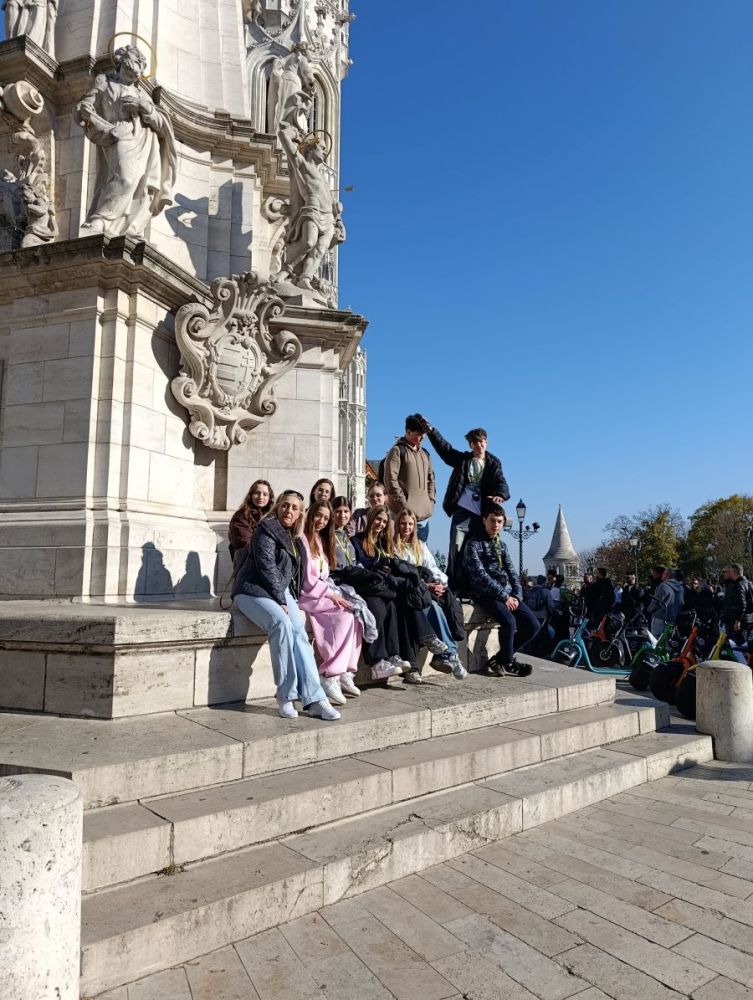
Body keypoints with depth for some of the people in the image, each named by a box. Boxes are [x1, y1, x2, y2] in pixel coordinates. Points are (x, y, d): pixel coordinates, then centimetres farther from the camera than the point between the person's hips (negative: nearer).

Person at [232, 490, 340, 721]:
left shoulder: (294, 539, 19)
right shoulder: (266, 530, -5)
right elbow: (267, 567, -13)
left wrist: (288, 598, 7)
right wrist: (281, 601, -16)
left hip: (281, 592, 6)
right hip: (254, 591, -6)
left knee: (299, 631, -22)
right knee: (281, 623, -34)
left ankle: (313, 699, -30)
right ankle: (286, 696, -27)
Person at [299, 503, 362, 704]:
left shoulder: (322, 540, 22)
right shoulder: (303, 539, -6)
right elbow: (306, 578, -14)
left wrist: (333, 593, 2)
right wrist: (331, 594, -14)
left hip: (323, 592, 8)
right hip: (306, 595, -8)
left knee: (355, 613, -17)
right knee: (345, 615, -27)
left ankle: (345, 673, -17)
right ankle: (330, 677, -25)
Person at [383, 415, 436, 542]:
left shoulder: (425, 453, 20)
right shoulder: (397, 450, -1)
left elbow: (430, 478, 26)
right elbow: (390, 479, -9)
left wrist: (431, 500, 12)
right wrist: (403, 503, -12)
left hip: (424, 513, 7)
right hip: (405, 512, -6)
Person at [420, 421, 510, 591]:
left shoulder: (493, 464, 11)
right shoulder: (462, 459, 12)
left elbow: (501, 483, -2)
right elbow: (443, 447, 6)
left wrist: (500, 495, -24)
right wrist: (430, 430, -6)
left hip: (482, 514, 1)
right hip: (462, 511, -1)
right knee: (456, 550, -8)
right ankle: (453, 588, -7)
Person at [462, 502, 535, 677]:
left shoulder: (502, 545, 20)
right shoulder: (473, 544, -3)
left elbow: (512, 573, 16)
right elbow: (480, 576, -13)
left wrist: (517, 596, -2)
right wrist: (504, 596, -16)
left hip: (508, 595, 7)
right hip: (486, 595, -7)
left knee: (532, 625, -9)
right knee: (509, 622, -30)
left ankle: (500, 659, 6)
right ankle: (509, 662, -3)